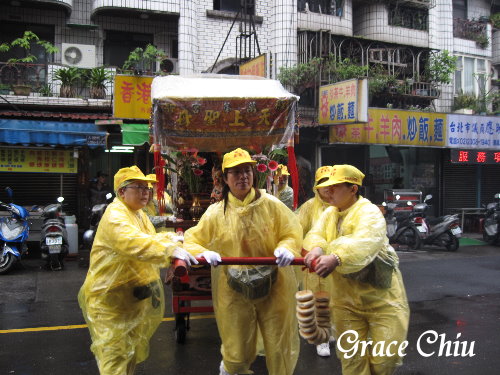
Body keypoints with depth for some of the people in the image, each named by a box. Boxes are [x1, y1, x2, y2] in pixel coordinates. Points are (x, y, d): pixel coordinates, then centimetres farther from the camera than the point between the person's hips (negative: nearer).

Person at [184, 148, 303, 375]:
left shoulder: (271, 205, -4)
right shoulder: (216, 213, -3)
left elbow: (292, 234, -1)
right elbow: (191, 242, 0)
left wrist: (287, 248, -24)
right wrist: (204, 253, -21)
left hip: (274, 289, 0)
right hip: (234, 291, 0)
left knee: (280, 350, 11)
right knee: (238, 356, 13)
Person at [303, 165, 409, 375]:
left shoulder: (369, 212, -17)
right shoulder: (330, 213, 6)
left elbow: (365, 242, -37)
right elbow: (316, 234, -9)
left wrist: (335, 259, -54)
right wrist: (316, 249, -34)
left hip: (381, 297, -5)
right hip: (346, 299, 6)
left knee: (385, 355, -2)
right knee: (351, 357, 7)